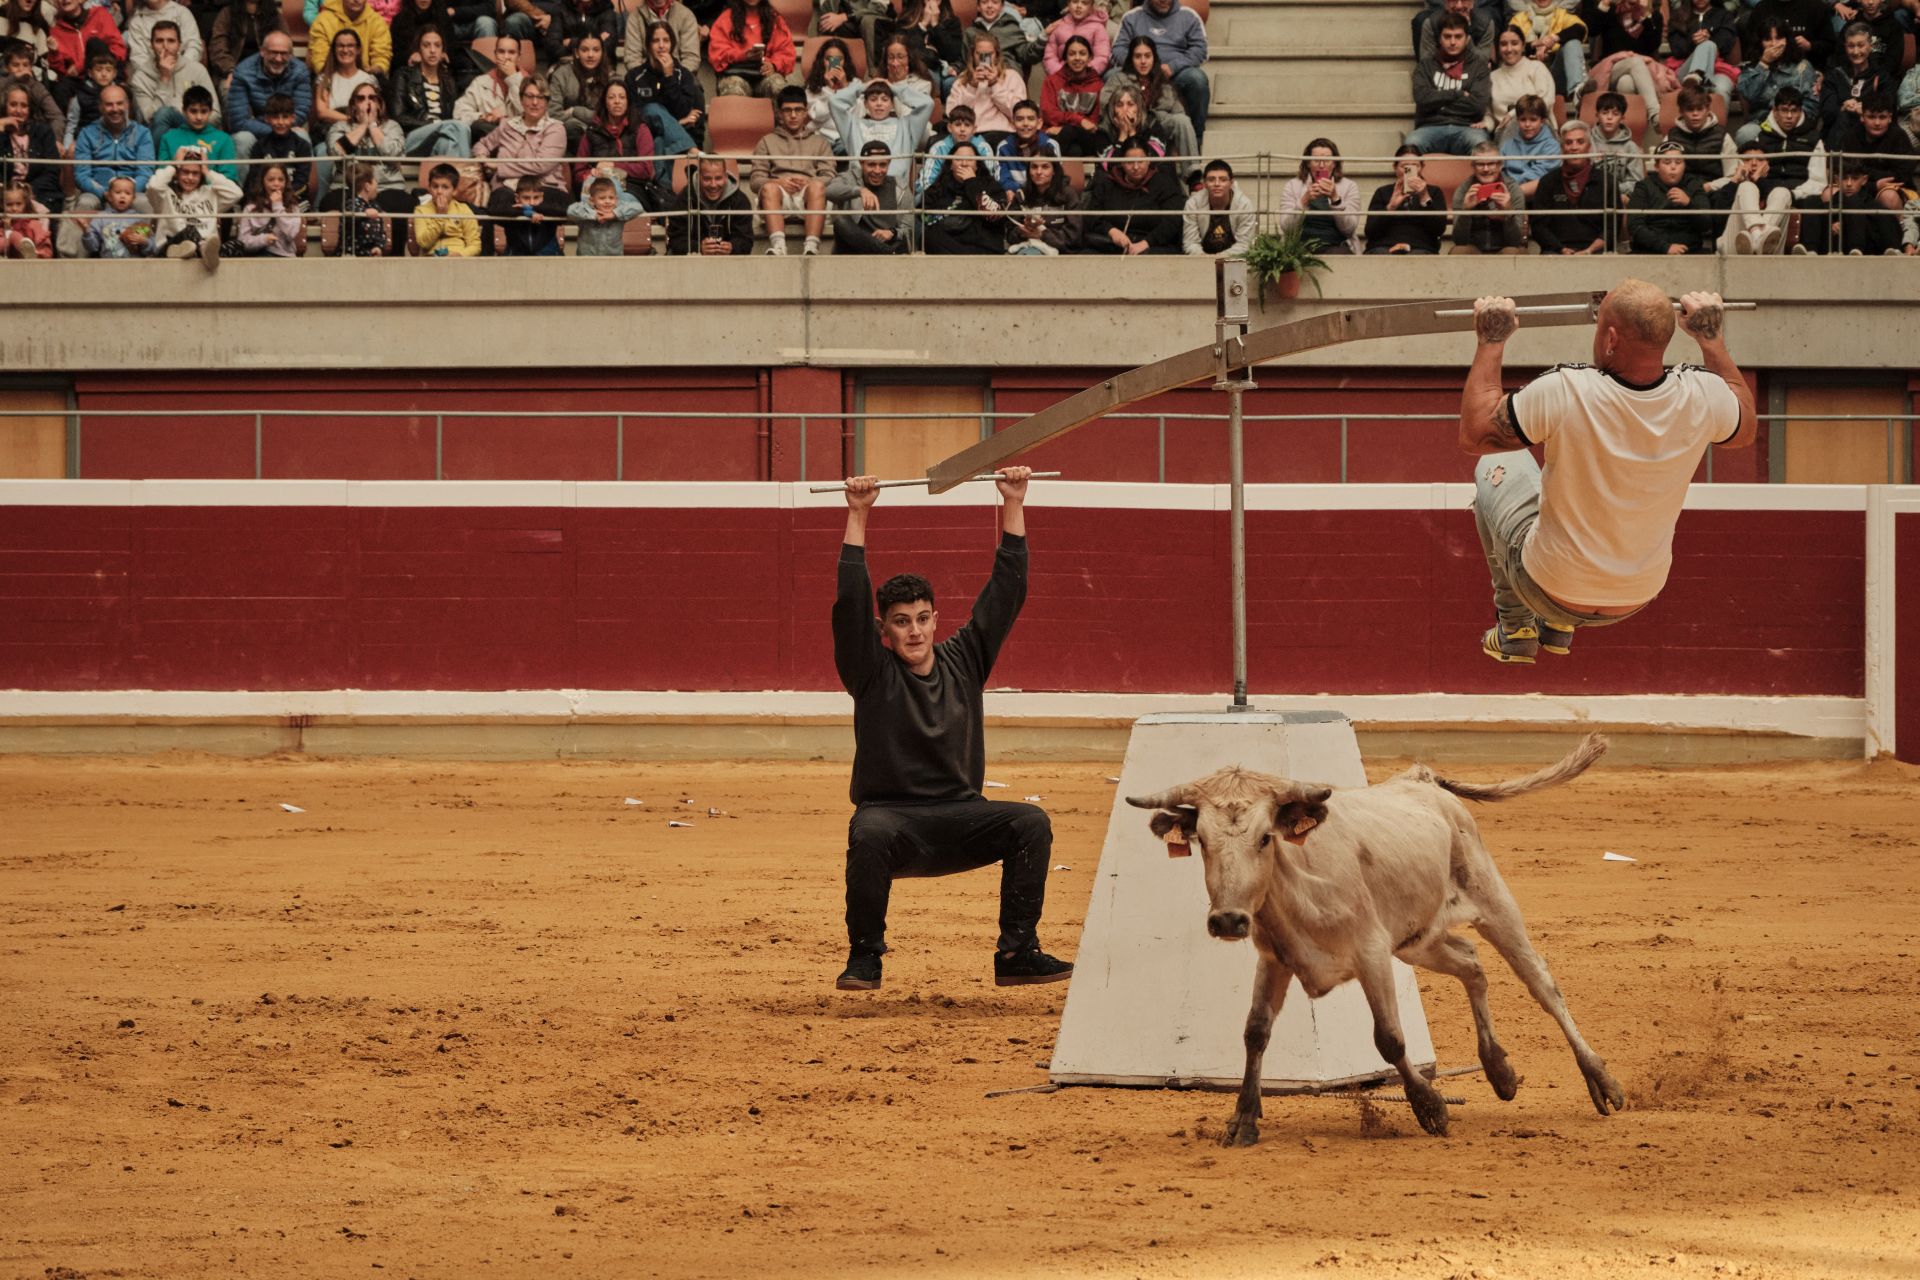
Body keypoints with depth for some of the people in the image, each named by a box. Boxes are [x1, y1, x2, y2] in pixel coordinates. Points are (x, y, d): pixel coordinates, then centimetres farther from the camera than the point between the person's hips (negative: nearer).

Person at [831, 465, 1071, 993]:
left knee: (1031, 823, -22)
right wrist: (858, 517, -15)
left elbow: (1007, 590, 7)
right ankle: (864, 957, -21)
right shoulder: (872, 671, -1)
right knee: (869, 833, -38)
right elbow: (851, 601, -13)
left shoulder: (963, 661, 8)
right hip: (891, 814, -4)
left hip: (960, 819, 4)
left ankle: (1017, 953, -15)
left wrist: (1013, 506, 2)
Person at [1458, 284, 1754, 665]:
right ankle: (1559, 628, 35)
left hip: (1549, 589, -3)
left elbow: (1474, 435, -14)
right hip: (1638, 596, 4)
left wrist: (1490, 342, -5)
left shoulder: (1563, 394, -31)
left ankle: (1516, 628, 30)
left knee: (1496, 468, 25)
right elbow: (1746, 429, 6)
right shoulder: (1702, 396, -20)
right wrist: (1712, 337, 12)